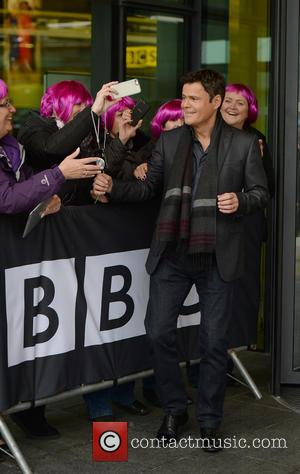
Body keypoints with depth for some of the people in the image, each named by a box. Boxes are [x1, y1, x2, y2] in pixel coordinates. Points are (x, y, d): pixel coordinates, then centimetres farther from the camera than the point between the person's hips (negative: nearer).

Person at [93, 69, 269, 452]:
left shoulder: (243, 144, -2)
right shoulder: (169, 140, 6)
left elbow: (261, 193, 2)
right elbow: (149, 187, 8)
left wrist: (241, 201, -19)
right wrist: (113, 187, -9)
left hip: (217, 258, -2)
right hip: (172, 254, 3)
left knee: (214, 342, 5)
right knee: (158, 333, 3)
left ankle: (209, 420, 21)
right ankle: (174, 409, 24)